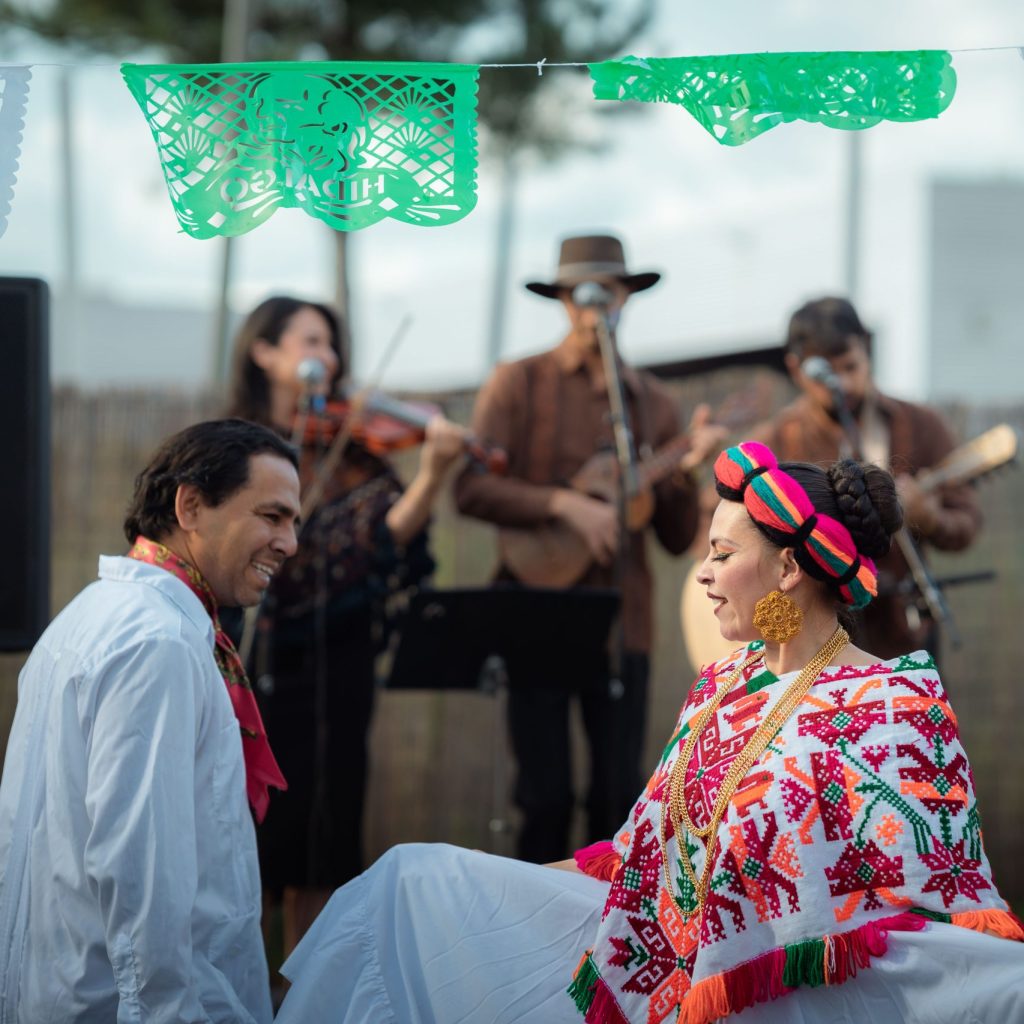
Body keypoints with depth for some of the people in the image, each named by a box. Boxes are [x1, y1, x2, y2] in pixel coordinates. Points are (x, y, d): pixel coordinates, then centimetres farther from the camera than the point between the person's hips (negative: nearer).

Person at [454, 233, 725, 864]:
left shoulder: (653, 404, 11)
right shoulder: (520, 383, 2)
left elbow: (678, 538, 10)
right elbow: (473, 489, -9)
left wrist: (688, 469, -7)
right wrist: (564, 504, -19)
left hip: (621, 623, 3)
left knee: (620, 796, 2)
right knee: (547, 795, -2)